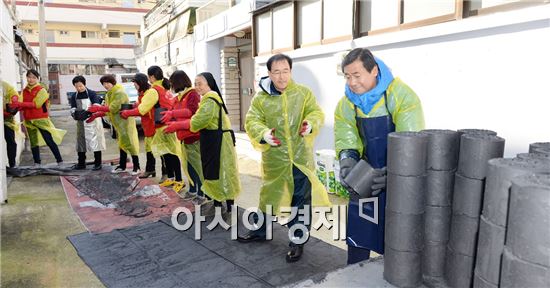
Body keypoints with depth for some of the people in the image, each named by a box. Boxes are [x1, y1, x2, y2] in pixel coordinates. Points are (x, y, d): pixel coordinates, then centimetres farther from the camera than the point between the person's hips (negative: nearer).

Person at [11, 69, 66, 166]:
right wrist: (17, 106, -18)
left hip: (41, 119, -5)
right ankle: (37, 164, 18)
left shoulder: (41, 90, -5)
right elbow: (22, 105, 4)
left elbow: (36, 104, -15)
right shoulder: (25, 91, 11)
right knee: (33, 142, 10)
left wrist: (20, 104, -20)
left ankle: (60, 161, 1)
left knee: (49, 141, -5)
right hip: (29, 120, 5)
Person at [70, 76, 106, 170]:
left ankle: (98, 163, 5)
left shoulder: (92, 93, -8)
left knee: (95, 142, -3)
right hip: (81, 122, 5)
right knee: (80, 142, 11)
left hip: (92, 121, -5)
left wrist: (88, 112, -39)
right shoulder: (74, 96, 6)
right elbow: (73, 108, -4)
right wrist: (75, 113, -28)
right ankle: (81, 163, 23)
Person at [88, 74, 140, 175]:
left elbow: (113, 108, -21)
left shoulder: (120, 93, -15)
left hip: (125, 121, -9)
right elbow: (107, 110, 12)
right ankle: (122, 166, 20)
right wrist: (95, 115, -1)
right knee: (122, 143, 13)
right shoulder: (108, 95, 15)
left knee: (129, 143, -8)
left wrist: (98, 108, -16)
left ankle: (136, 167, -4)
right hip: (118, 123, 9)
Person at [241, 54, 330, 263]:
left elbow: (316, 112, -1)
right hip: (274, 157, 1)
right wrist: (263, 133, -25)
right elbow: (252, 121, -4)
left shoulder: (304, 93, 1)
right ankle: (261, 230, 40)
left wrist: (310, 123, -24)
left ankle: (298, 240, 22)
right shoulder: (261, 98, 0)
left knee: (300, 199, 5)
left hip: (300, 157, -1)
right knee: (269, 194, 19)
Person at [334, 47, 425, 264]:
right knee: (358, 229, 13)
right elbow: (346, 139, -8)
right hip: (366, 176, 4)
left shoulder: (402, 96, -19)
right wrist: (347, 158, -29)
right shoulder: (346, 104, -3)